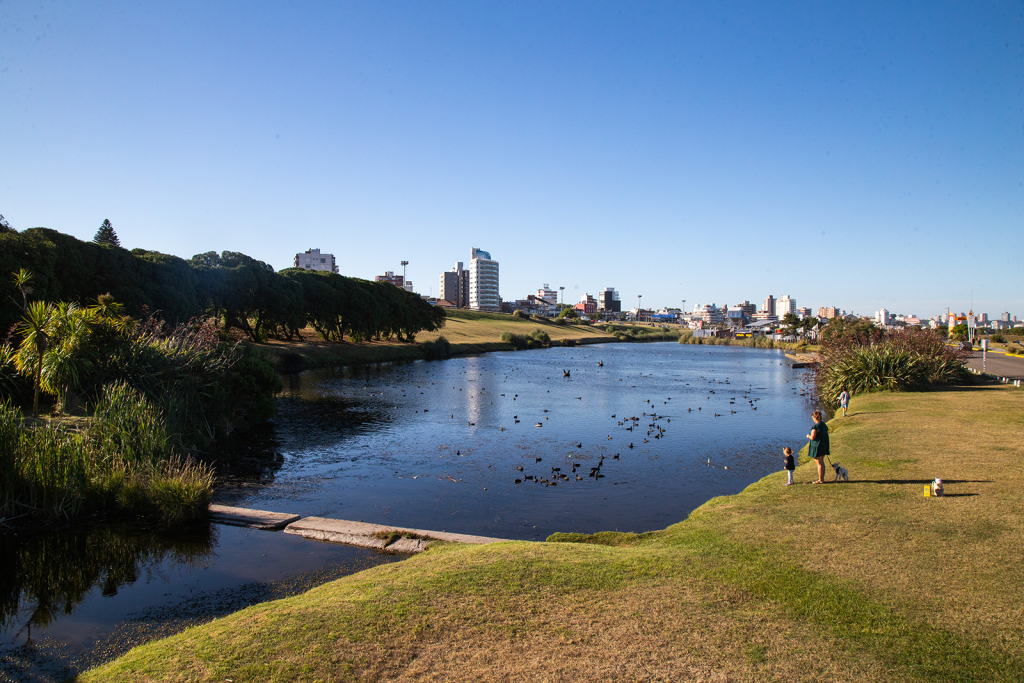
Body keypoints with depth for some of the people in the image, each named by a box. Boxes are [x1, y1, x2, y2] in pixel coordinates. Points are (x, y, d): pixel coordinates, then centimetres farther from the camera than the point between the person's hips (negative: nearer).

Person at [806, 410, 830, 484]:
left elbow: (812, 437, -22)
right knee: (822, 462, 16)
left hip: (817, 446, -9)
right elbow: (826, 435, 15)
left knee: (819, 463, -3)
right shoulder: (824, 425, 9)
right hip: (824, 446, 9)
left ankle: (820, 480, 2)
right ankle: (822, 479, 22)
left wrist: (808, 436, -1)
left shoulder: (815, 426, -19)